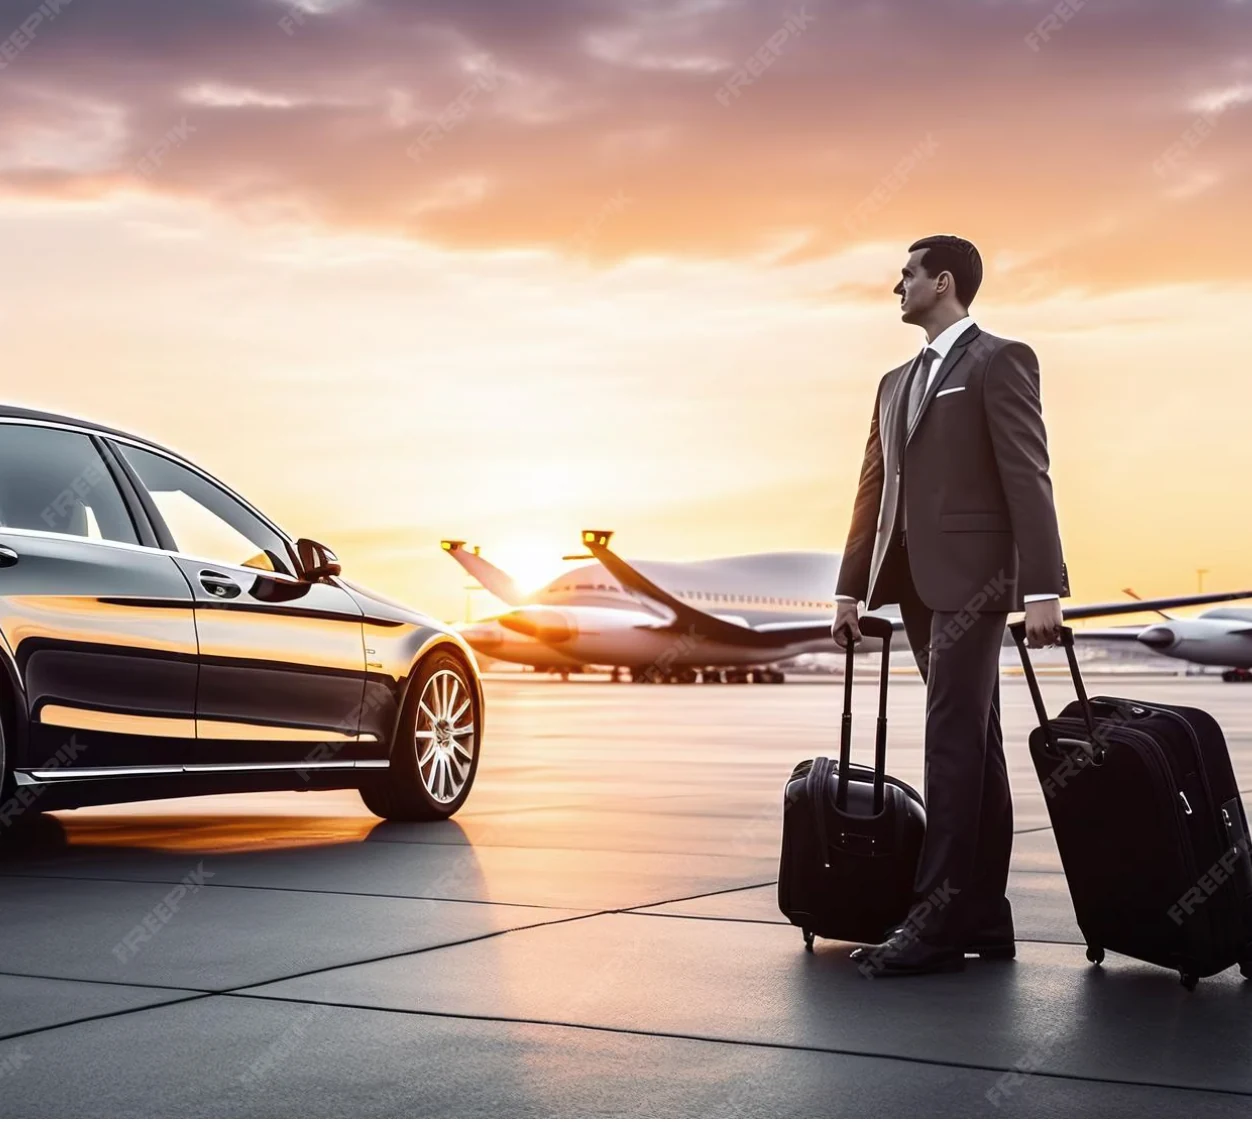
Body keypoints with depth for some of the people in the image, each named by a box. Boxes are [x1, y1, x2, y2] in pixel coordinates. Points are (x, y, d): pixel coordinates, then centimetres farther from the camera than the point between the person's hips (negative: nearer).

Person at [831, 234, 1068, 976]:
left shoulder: (1000, 360, -2)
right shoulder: (896, 382, 20)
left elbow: (1028, 477, -10)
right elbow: (875, 490, 18)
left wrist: (1042, 588, -17)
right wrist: (852, 588, 13)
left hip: (973, 578, -7)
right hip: (918, 583, 7)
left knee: (954, 743, -10)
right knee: (972, 746, 9)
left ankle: (939, 919, -9)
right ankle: (985, 916, 12)